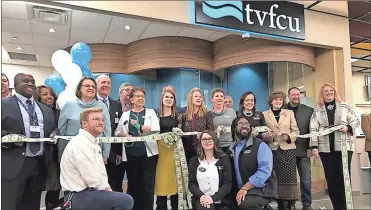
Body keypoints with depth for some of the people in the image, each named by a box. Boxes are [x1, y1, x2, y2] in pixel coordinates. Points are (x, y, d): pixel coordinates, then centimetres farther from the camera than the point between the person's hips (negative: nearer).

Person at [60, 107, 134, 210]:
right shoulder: (81, 145, -20)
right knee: (126, 200, -19)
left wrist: (108, 190, -1)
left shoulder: (94, 143, 13)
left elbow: (100, 174, 14)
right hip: (79, 196, -10)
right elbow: (93, 180, -21)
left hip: (87, 192, 10)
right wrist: (107, 189, -5)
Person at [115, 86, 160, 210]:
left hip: (148, 152, -1)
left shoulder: (151, 112, 9)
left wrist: (138, 126, -13)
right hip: (131, 153, 2)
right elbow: (117, 132, 9)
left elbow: (156, 129, -4)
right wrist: (124, 135, -12)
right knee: (133, 183, 8)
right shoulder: (125, 114, 13)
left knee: (148, 184, -2)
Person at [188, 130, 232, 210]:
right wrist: (201, 196, -14)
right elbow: (191, 183, 5)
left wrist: (213, 198, -15)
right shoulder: (194, 160, 9)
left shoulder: (224, 159, 4)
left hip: (220, 201, 0)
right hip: (201, 200, 0)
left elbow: (228, 183, -2)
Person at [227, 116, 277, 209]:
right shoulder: (231, 149, 11)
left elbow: (265, 170, -19)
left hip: (261, 189, -6)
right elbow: (231, 172, 10)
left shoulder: (260, 145, -8)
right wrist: (240, 190, -7)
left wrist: (244, 188, -21)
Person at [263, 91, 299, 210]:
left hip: (288, 148, 1)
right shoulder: (265, 114, 6)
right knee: (276, 177, 1)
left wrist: (289, 137, -11)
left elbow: (296, 131, 8)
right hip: (273, 149, 0)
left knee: (289, 176, -5)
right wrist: (267, 135, -14)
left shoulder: (289, 113, 10)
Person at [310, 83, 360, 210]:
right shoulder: (317, 110, 7)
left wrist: (348, 128, -12)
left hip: (344, 147, -1)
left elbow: (355, 121, 9)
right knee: (331, 178, 3)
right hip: (325, 149, 1)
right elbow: (313, 129, 2)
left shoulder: (344, 106, 7)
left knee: (344, 176, 1)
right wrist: (314, 147, -6)